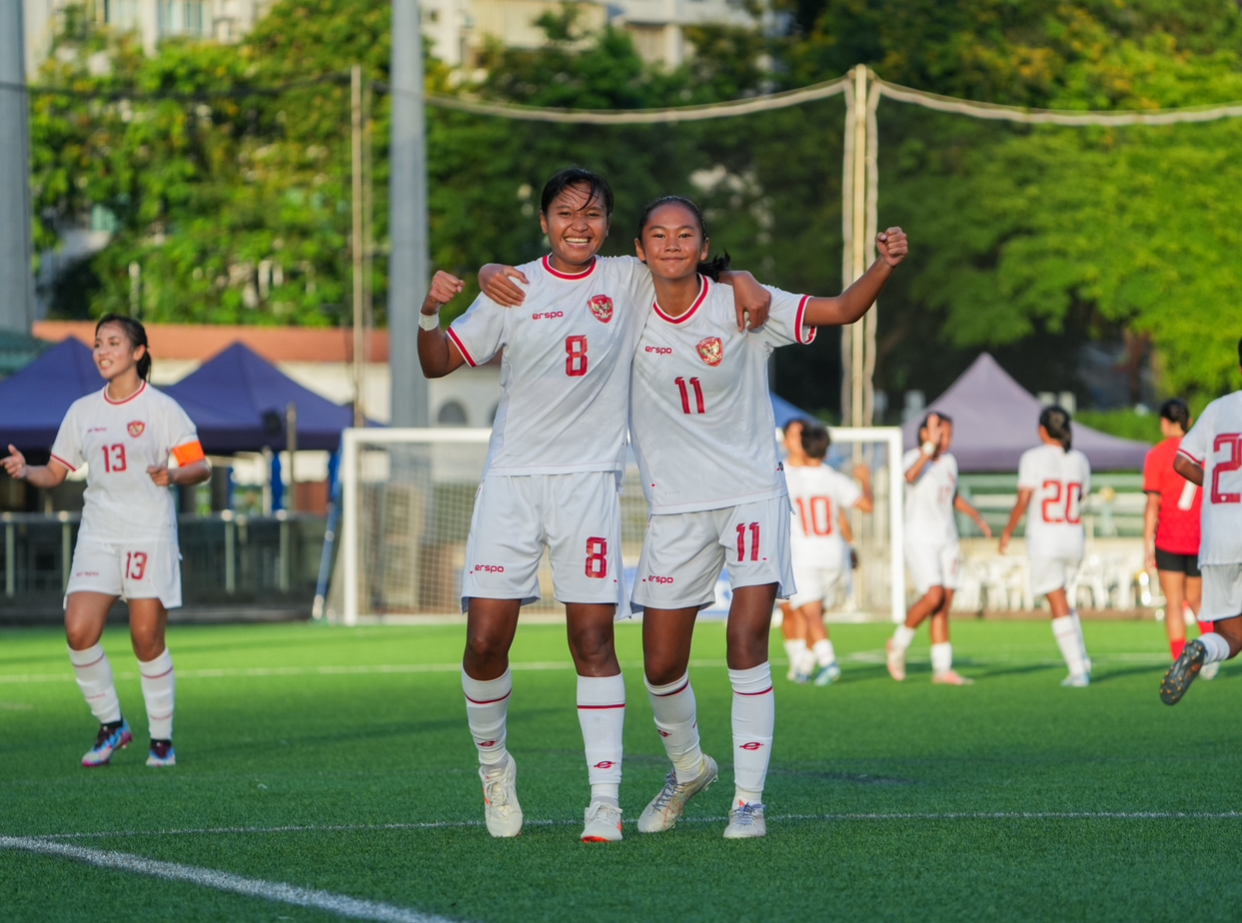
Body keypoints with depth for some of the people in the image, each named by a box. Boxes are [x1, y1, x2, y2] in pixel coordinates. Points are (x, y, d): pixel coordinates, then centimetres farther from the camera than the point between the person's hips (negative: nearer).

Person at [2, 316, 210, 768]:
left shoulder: (161, 408, -1)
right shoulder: (82, 411, 11)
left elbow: (201, 467, -2)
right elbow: (56, 472, 14)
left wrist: (173, 475, -23)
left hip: (150, 536, -3)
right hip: (98, 535, 4)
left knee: (147, 640, -5)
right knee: (79, 631, -13)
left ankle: (162, 738, 10)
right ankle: (111, 725, 5)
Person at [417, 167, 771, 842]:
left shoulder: (630, 282, 5)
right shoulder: (513, 288, 5)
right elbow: (439, 363, 7)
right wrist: (430, 312, -12)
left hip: (590, 479, 0)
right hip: (512, 478, 0)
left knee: (593, 640, -7)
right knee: (485, 640, -6)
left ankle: (605, 800, -5)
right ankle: (493, 764, 19)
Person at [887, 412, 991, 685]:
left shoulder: (949, 461, 10)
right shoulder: (913, 457, -10)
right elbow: (911, 476, -35)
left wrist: (977, 517, 18)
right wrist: (930, 446, -40)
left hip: (947, 540, 6)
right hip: (919, 539, -6)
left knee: (945, 605, 2)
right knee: (933, 597, -19)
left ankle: (942, 669, 4)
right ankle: (898, 645, 3)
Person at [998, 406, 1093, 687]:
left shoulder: (1033, 458, -8)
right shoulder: (1079, 460, 5)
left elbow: (1023, 501, -13)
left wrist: (1007, 532, 0)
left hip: (1044, 539, -4)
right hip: (1073, 538, 4)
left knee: (1059, 607, -2)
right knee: (1067, 604, 22)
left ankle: (1078, 671, -7)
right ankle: (1082, 662, 14)